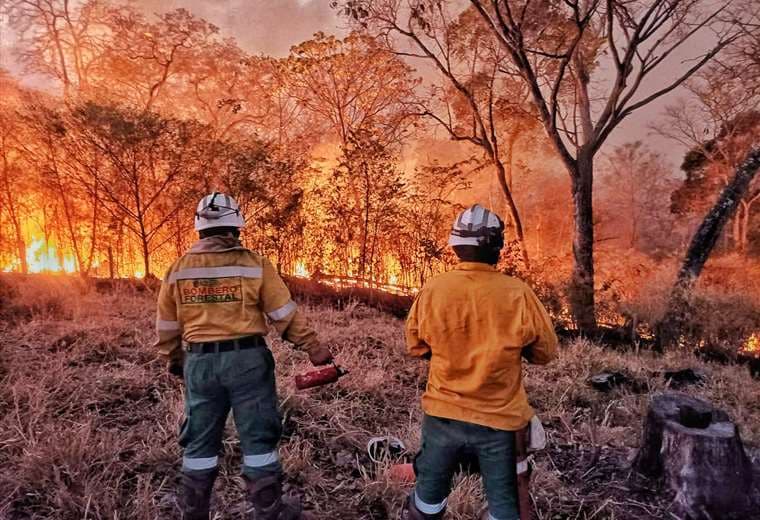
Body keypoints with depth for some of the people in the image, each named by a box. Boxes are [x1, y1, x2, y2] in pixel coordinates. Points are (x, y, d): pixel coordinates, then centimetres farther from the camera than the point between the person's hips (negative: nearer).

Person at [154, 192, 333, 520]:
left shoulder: (178, 270, 3)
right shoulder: (254, 265, -7)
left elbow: (167, 326, 12)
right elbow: (286, 315, -6)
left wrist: (174, 361, 27)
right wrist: (313, 348, 3)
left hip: (199, 362, 3)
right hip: (247, 359, -3)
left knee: (200, 442, 17)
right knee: (258, 438, 9)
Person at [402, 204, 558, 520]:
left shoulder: (432, 289, -13)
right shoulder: (518, 294, -16)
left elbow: (416, 346, 2)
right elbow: (545, 352, -3)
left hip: (442, 415, 2)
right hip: (500, 419, -1)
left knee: (430, 494, 21)